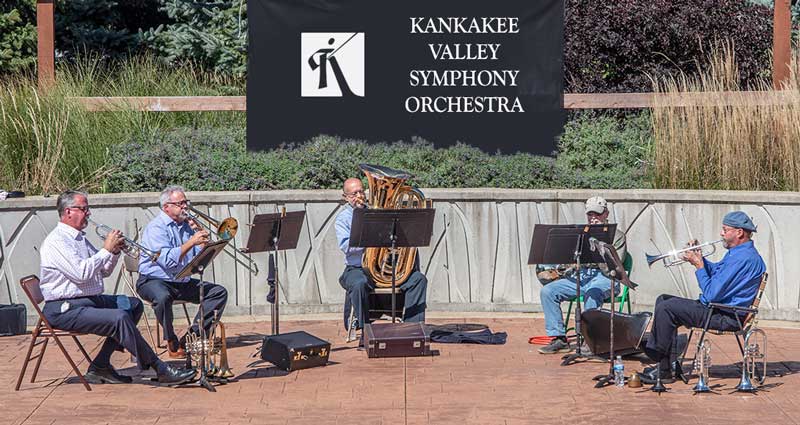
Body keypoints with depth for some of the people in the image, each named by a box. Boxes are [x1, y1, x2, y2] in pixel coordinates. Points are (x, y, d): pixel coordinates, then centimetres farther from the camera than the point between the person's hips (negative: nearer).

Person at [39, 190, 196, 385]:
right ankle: (161, 369, -19)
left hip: (89, 300, 11)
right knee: (119, 318, -26)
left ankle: (100, 367, 3)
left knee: (133, 305, 9)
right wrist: (107, 249, -18)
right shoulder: (56, 241, -13)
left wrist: (114, 252, 3)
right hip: (65, 309, -11)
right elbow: (81, 273, -26)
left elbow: (103, 272, 21)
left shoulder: (80, 238, 18)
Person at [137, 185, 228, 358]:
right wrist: (191, 242, -26)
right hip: (154, 280, -7)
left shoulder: (186, 225, 12)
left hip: (182, 282, 8)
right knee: (162, 297, -40)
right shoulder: (156, 227, -11)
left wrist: (200, 235, -5)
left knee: (219, 292, -5)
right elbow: (167, 260, -26)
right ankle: (172, 342, -18)